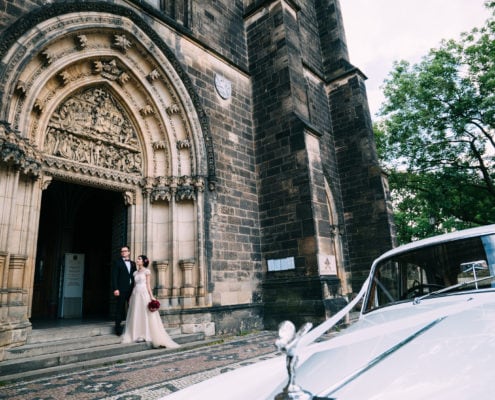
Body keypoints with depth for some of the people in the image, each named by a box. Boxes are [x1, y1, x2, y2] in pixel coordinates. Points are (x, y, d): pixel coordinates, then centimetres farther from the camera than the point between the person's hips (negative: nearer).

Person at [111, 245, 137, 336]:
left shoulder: (133, 263, 16)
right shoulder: (117, 262, 2)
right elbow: (114, 276, -4)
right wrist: (115, 289, -13)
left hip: (131, 289, 4)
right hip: (121, 290, -4)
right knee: (120, 308, 0)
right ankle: (118, 326, 9)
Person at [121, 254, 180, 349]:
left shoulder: (146, 271, -2)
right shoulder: (135, 273, 14)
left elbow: (148, 284, -4)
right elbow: (134, 285, 16)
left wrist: (151, 296, -11)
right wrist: (131, 297, 13)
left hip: (144, 294, -6)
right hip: (136, 294, 6)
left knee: (147, 315, -7)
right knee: (137, 315, 4)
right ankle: (139, 336, 9)